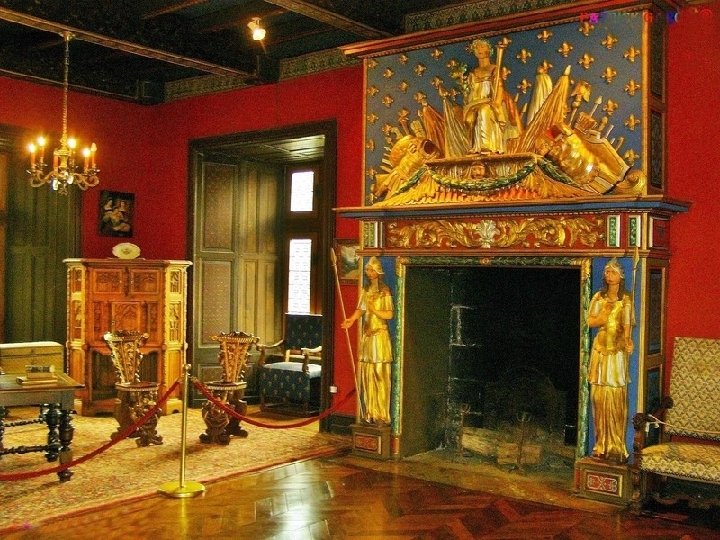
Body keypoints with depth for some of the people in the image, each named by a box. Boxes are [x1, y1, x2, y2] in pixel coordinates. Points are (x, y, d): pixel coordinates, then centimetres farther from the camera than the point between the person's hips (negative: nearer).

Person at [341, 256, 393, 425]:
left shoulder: (385, 291, -6)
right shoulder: (365, 289, 13)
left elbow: (389, 314, -10)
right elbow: (360, 309, 6)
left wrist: (374, 310, -20)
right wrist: (352, 319, -11)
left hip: (380, 336, -6)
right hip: (366, 336, 6)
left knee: (380, 375, -5)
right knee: (365, 375, 6)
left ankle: (382, 415, -1)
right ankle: (368, 414, 13)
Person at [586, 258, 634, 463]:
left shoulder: (626, 299, 2)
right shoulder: (599, 297, 10)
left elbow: (627, 325, -7)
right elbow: (590, 322, 4)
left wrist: (628, 340, -26)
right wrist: (606, 312, -11)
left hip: (618, 351, -3)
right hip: (600, 349, 3)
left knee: (616, 396, -6)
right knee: (599, 395, 2)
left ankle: (617, 446, -1)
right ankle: (602, 444, 10)